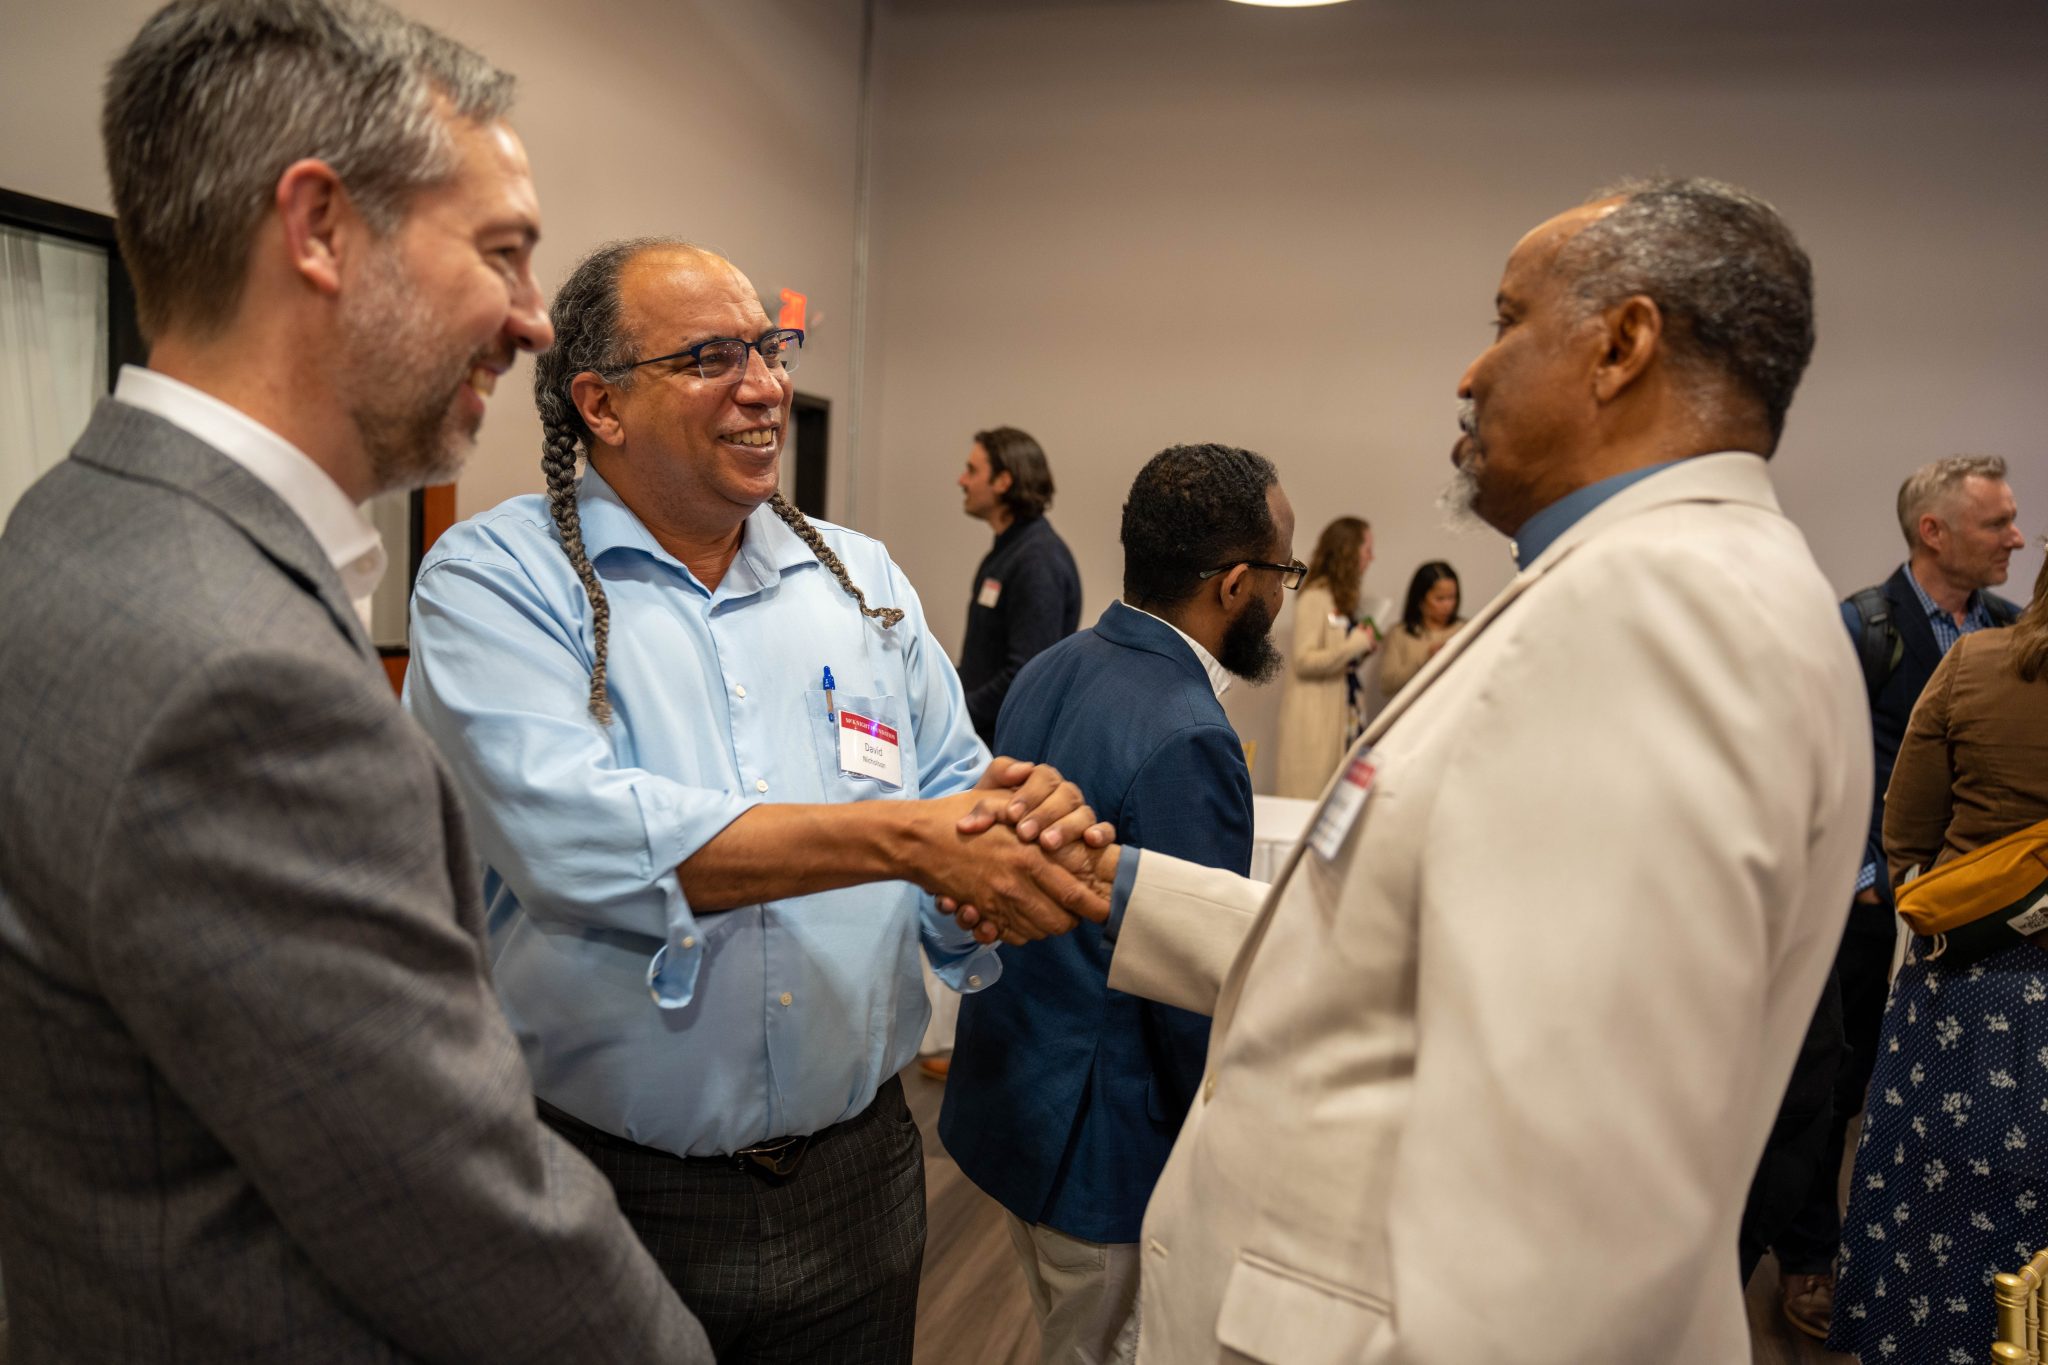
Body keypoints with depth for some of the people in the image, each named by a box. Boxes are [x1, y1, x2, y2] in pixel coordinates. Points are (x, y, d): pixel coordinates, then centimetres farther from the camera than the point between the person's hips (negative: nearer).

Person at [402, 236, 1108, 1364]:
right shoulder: (497, 576, -8)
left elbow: (951, 791, 7)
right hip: (603, 1187, -4)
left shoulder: (862, 579, 7)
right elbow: (568, 836, -24)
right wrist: (900, 837, -26)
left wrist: (1017, 817, -17)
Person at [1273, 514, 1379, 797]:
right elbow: (1305, 661, -18)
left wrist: (1364, 646, 1)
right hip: (1318, 717, -8)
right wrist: (1357, 643, -15)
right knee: (1311, 797, -3)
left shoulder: (1345, 597, 11)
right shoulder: (1315, 597, -12)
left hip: (1346, 712, 8)